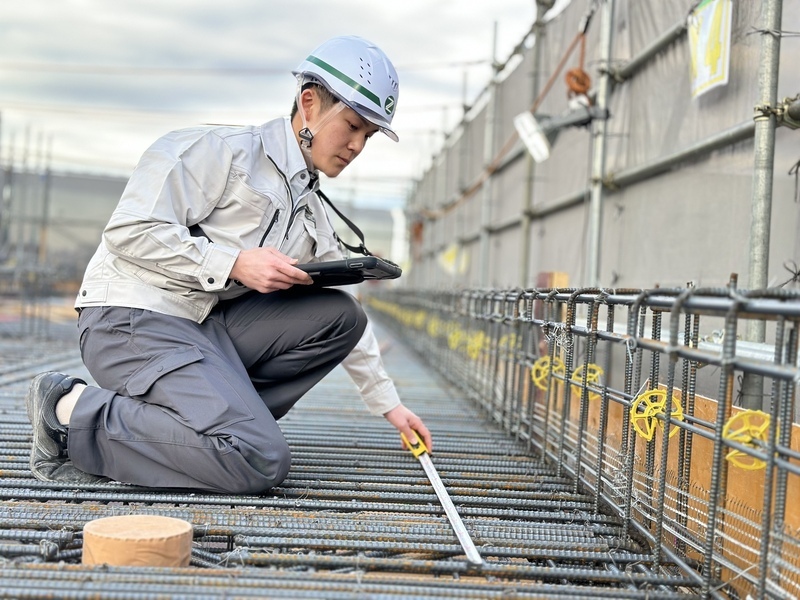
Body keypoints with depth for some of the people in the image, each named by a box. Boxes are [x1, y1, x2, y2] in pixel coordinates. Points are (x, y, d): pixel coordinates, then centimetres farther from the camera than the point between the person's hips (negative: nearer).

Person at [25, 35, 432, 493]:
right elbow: (129, 230, -15)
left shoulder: (313, 214, 18)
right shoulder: (225, 149, -7)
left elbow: (344, 313, 23)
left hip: (211, 326, 8)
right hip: (135, 318, -8)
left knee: (341, 315, -4)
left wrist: (389, 404, 19)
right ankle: (74, 413, -11)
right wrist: (236, 264, -17)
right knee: (261, 463, -24)